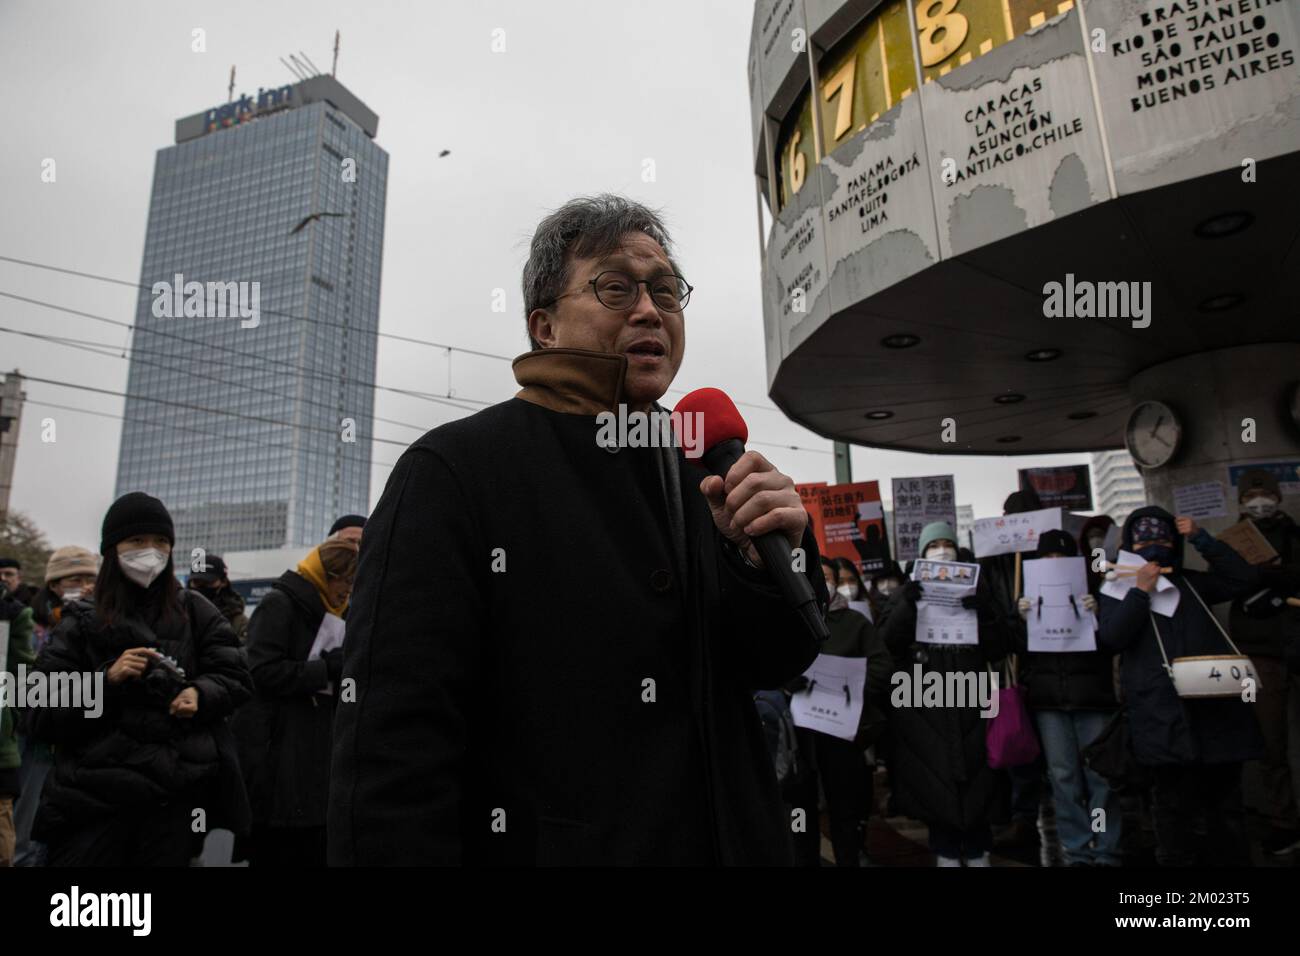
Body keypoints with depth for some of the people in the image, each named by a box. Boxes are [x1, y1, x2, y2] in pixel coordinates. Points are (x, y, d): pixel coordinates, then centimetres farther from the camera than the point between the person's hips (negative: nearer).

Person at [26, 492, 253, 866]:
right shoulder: (82, 622, 6)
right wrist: (107, 679, -14)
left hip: (175, 792, 1)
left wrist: (201, 694, -13)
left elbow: (236, 678, 7)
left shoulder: (193, 613, 7)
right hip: (94, 793, 0)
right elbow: (40, 716, 2)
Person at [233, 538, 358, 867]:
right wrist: (327, 668, -17)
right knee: (276, 853, -2)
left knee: (313, 852, 11)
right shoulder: (279, 605, -7)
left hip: (313, 757, 8)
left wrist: (344, 669, 5)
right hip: (276, 759, -8)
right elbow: (263, 672, -18)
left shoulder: (324, 614, 19)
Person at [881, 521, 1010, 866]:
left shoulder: (976, 589, 11)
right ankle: (946, 852, 16)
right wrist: (907, 606, -19)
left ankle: (977, 853, 17)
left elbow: (998, 649, 3)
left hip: (970, 700, 1)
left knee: (976, 778, 1)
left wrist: (984, 612, -15)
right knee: (934, 780, 2)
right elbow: (888, 643, -5)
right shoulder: (908, 593, 9)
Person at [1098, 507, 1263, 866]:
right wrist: (1140, 592, -11)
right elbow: (1111, 638, -6)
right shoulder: (1118, 590, 8)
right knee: (1175, 804, 0)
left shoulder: (1190, 584, 19)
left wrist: (1201, 539, 2)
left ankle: (1229, 860, 21)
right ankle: (1177, 859, 11)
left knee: (1224, 799, 10)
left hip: (1215, 706, 4)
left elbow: (1243, 578, 7)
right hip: (1164, 718, -3)